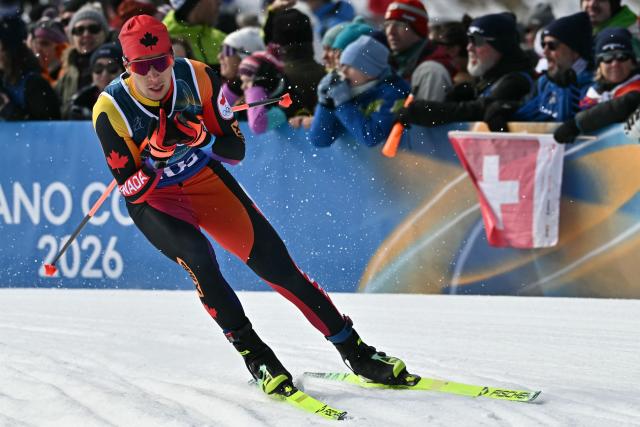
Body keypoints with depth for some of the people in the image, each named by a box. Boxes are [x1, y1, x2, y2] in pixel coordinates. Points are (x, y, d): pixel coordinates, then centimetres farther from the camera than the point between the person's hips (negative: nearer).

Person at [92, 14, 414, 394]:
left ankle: (356, 352, 1)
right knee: (198, 256, -31)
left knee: (274, 262, -7)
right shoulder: (112, 110, -24)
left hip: (205, 178, 2)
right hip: (153, 198, -2)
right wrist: (154, 156, -38)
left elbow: (236, 150, -10)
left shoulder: (197, 78, -18)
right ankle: (255, 356, -16)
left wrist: (202, 139, -30)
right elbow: (131, 190, -19)